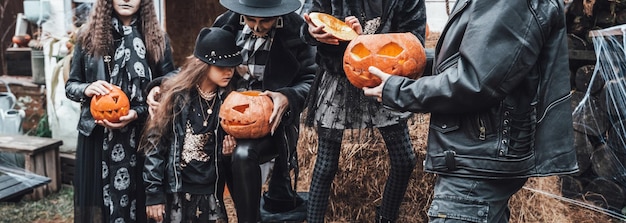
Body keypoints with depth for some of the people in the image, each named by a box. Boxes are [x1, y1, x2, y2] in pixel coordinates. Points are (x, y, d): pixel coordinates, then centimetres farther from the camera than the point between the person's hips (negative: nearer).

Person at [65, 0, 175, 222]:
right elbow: (70, 85, 10)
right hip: (96, 135, 1)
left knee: (137, 203, 2)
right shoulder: (89, 35, 5)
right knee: (96, 204, 6)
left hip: (141, 137, -1)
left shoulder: (157, 39, 2)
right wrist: (87, 89, -12)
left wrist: (137, 113, -14)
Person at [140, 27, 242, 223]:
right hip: (175, 190, -3)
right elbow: (156, 143, -7)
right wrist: (153, 193, -10)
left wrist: (227, 150, -7)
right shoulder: (178, 96, -7)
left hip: (209, 192, 3)